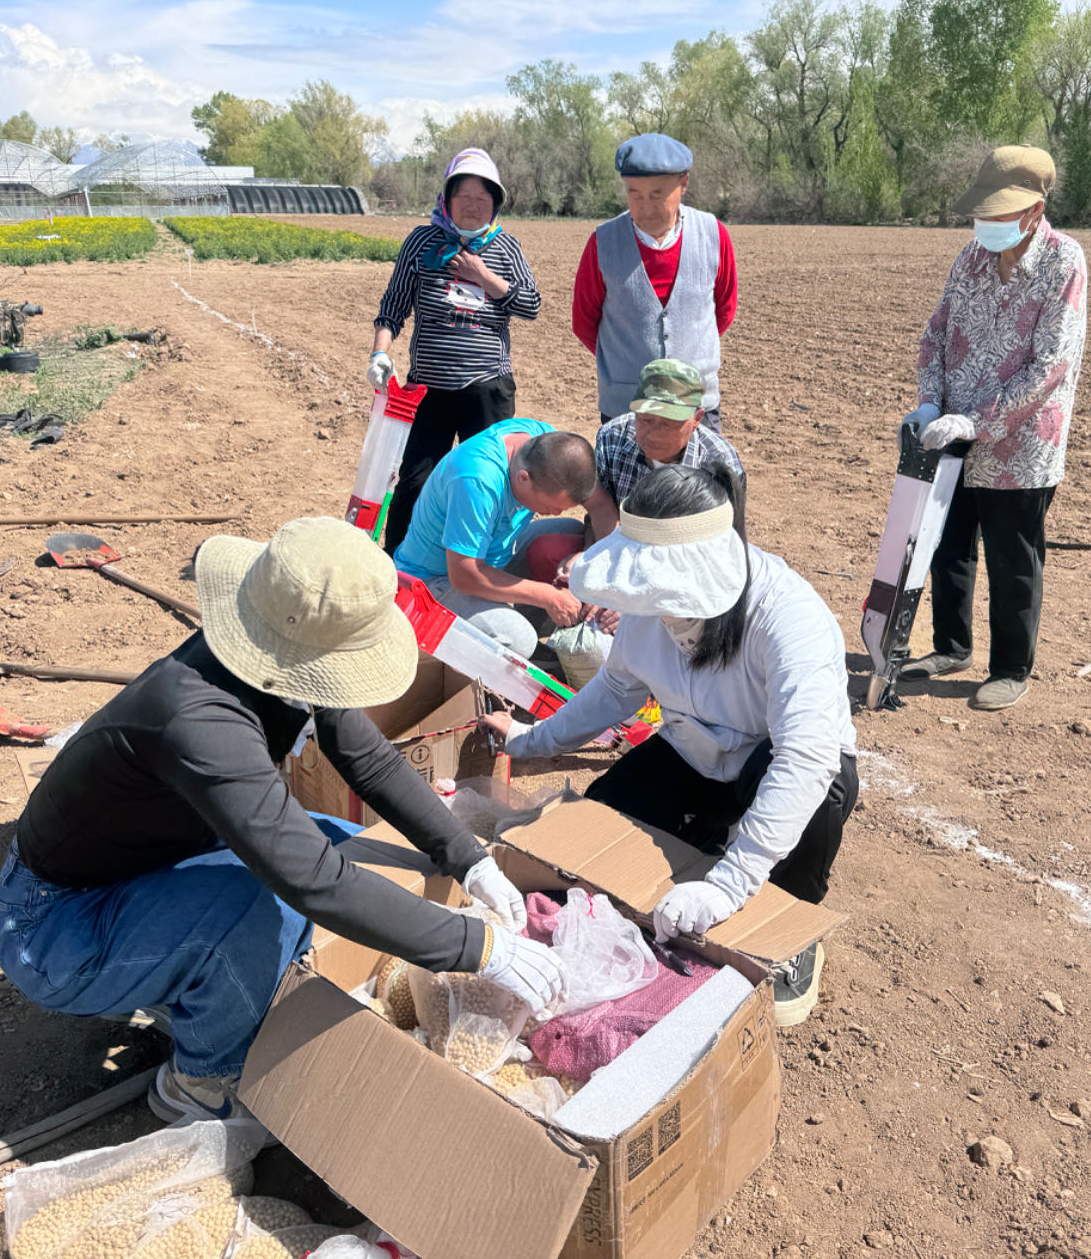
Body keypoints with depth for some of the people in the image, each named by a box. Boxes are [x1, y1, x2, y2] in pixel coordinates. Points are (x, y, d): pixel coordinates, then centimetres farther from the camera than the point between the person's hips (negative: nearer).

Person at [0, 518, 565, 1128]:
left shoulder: (285, 665, -15)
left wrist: (471, 861, -9)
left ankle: (196, 988, 14)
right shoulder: (199, 719, -40)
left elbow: (372, 759, -2)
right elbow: (316, 883, -43)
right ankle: (203, 1081, -4)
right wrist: (481, 948, -37)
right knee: (270, 895, -33)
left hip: (154, 865, 8)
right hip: (53, 936, -8)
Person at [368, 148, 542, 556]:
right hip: (428, 388, 0)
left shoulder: (505, 247, 7)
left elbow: (531, 306, 0)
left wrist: (483, 275, -7)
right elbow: (393, 306, 5)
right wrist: (380, 352, -11)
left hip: (489, 391, 1)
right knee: (414, 483, 1)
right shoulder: (422, 242, 4)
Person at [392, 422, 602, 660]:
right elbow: (464, 576, -34)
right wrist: (548, 597, -28)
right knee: (517, 640, -31)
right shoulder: (477, 482, -37)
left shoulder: (544, 437, -15)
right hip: (439, 576, -8)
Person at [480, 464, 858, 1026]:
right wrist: (532, 740, 3)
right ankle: (709, 839, 18)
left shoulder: (789, 617, -37)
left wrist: (728, 885, -53)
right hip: (696, 756, 5)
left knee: (814, 787, -39)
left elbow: (805, 757, -47)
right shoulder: (652, 602, -17)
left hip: (794, 767, -4)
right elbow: (618, 687, 3)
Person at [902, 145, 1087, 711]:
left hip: (1018, 448, -6)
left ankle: (1012, 670, 23)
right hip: (956, 445, 6)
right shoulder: (973, 255, 4)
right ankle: (951, 647, 35)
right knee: (948, 549, 16)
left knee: (1013, 567, 6)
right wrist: (930, 402, -7)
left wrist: (976, 422, -23)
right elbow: (937, 332, 8)